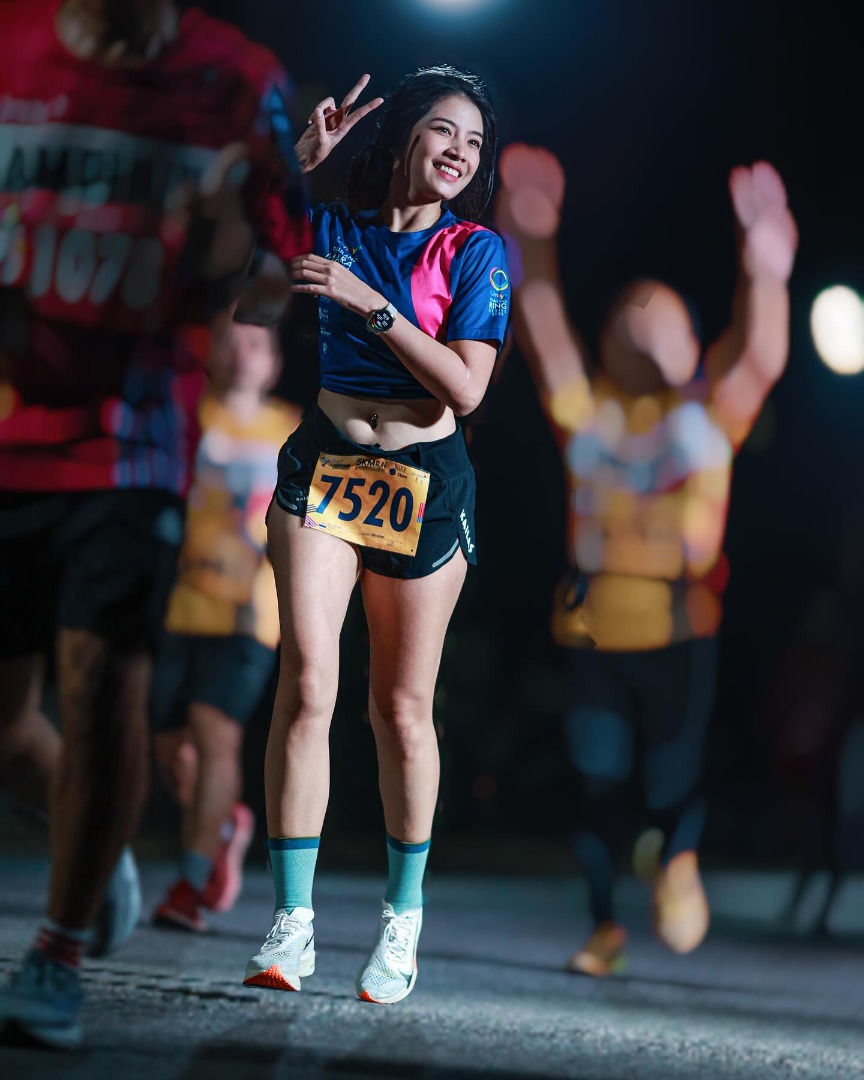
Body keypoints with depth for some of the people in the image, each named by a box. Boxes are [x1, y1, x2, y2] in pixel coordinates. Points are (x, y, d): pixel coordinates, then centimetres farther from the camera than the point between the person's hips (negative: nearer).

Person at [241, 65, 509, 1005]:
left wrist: (370, 302, -19)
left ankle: (404, 915, 19)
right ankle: (291, 923, -8)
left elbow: (464, 388, -11)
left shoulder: (476, 251, -1)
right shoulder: (330, 227, 7)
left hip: (424, 483, -1)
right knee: (306, 681, -12)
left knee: (402, 706, 4)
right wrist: (300, 160, 1)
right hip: (325, 463, 1)